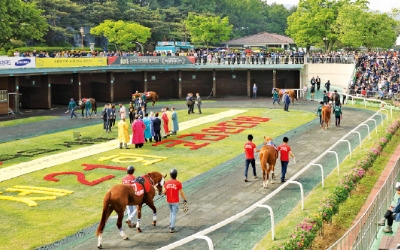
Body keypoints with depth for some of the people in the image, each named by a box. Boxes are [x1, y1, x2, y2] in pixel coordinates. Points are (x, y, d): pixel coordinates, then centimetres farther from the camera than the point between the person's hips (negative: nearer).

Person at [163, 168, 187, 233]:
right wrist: (185, 199, -2)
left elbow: (164, 192, -4)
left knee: (171, 212, 27)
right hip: (175, 201, -4)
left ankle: (171, 224, 24)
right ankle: (172, 228, 0)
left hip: (169, 201, 4)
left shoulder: (166, 182, -5)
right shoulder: (178, 183, -15)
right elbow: (181, 192, -12)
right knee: (174, 214, 4)